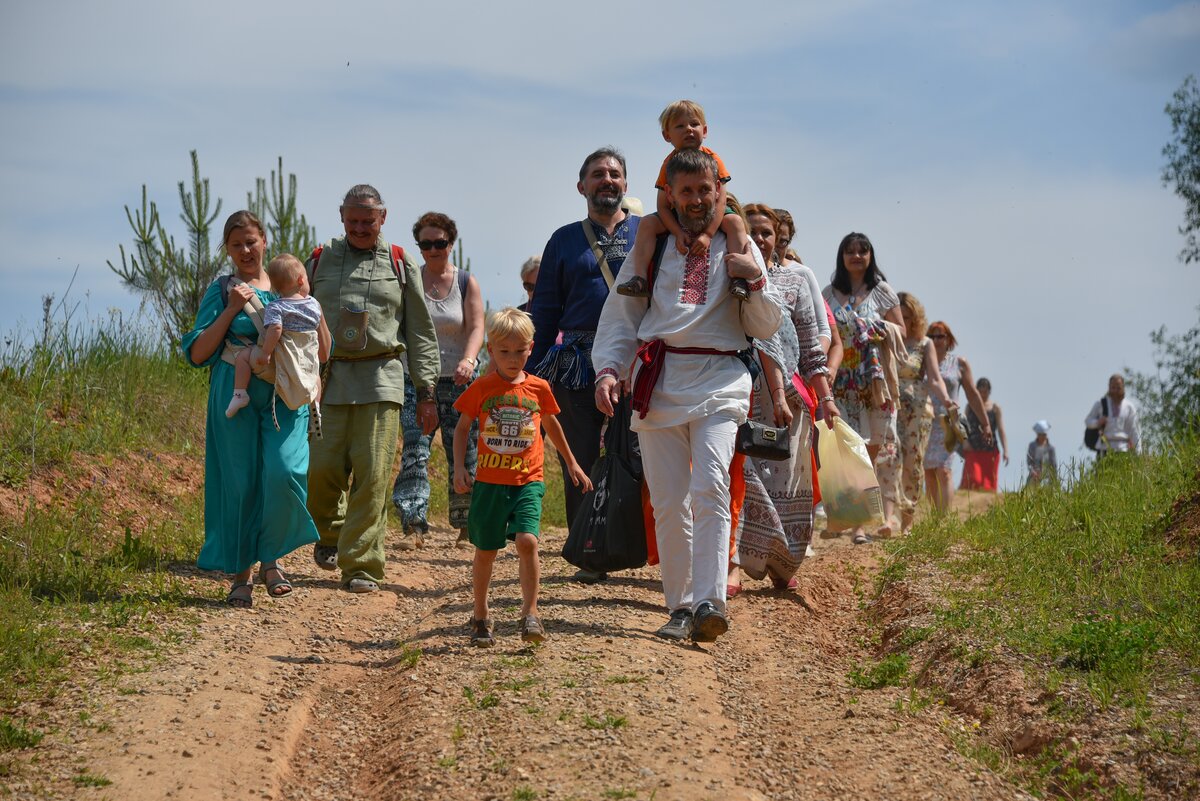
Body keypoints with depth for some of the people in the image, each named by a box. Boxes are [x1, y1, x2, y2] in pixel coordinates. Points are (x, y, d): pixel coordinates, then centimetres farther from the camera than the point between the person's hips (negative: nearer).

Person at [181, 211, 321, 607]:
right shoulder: (222, 292, 7)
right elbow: (198, 353, -2)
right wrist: (232, 309, -7)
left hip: (284, 397, 1)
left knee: (284, 472, -18)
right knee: (240, 483, -1)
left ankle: (270, 559, 2)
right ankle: (241, 573, 11)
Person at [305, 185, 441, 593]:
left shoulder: (399, 264, 11)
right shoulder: (320, 260, 12)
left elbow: (420, 330, 11)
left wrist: (426, 391, 5)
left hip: (381, 379, -1)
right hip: (328, 378, 1)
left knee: (372, 476, -7)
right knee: (322, 468, -6)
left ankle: (361, 566, -2)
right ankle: (329, 532, 24)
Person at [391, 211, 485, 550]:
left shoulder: (466, 283, 4)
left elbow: (476, 328, -6)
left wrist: (468, 360, -25)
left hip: (459, 381, 0)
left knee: (463, 455, 3)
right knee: (414, 452, -13)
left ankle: (466, 526, 16)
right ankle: (414, 526, -16)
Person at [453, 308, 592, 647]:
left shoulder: (538, 388, 4)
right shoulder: (481, 389, 0)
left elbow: (551, 425, 22)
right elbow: (462, 428, 9)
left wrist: (571, 463, 29)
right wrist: (460, 468, -3)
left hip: (528, 482, 0)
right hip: (489, 482, 0)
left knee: (527, 541, -18)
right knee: (485, 551, 7)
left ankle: (530, 613, -8)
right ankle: (480, 618, 22)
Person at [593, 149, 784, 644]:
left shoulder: (738, 248, 16)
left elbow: (765, 327, 15)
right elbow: (620, 316, 16)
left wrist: (756, 282, -3)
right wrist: (608, 369, -1)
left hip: (719, 381, -2)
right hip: (658, 382, 2)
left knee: (710, 489, -20)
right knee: (667, 501, -2)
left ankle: (710, 602, -28)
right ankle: (680, 607, 4)